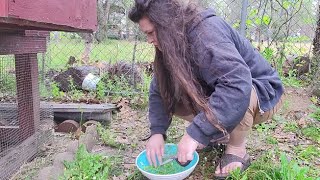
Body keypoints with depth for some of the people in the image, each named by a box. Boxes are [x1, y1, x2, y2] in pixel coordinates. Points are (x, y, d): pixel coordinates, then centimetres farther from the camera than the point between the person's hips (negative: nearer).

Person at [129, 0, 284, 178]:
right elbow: (159, 89, -4)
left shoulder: (206, 31, -31)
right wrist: (157, 131, -17)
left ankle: (237, 150, -12)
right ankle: (224, 132, 6)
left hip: (263, 95, -7)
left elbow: (237, 84, -44)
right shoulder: (173, 44, -6)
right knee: (173, 94, -8)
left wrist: (195, 134, -43)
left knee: (234, 95, -39)